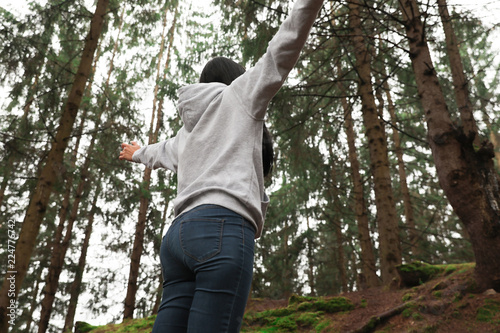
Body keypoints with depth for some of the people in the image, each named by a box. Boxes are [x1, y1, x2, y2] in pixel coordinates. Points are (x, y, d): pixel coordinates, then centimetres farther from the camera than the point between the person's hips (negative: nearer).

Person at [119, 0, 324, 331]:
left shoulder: (188, 128, 31)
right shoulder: (238, 95, 15)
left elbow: (163, 152, 51)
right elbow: (282, 51, 6)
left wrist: (138, 153, 73)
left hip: (181, 233, 7)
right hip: (223, 230, -7)